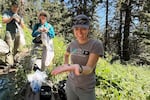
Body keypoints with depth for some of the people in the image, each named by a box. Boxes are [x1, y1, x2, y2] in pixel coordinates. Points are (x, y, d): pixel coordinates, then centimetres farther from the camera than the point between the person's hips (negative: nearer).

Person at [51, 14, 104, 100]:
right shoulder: (73, 44, -3)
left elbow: (89, 69, -27)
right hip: (71, 84, 5)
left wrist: (77, 68, -48)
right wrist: (66, 66, 2)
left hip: (86, 89, -4)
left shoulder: (97, 44, -20)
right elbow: (67, 54, 20)